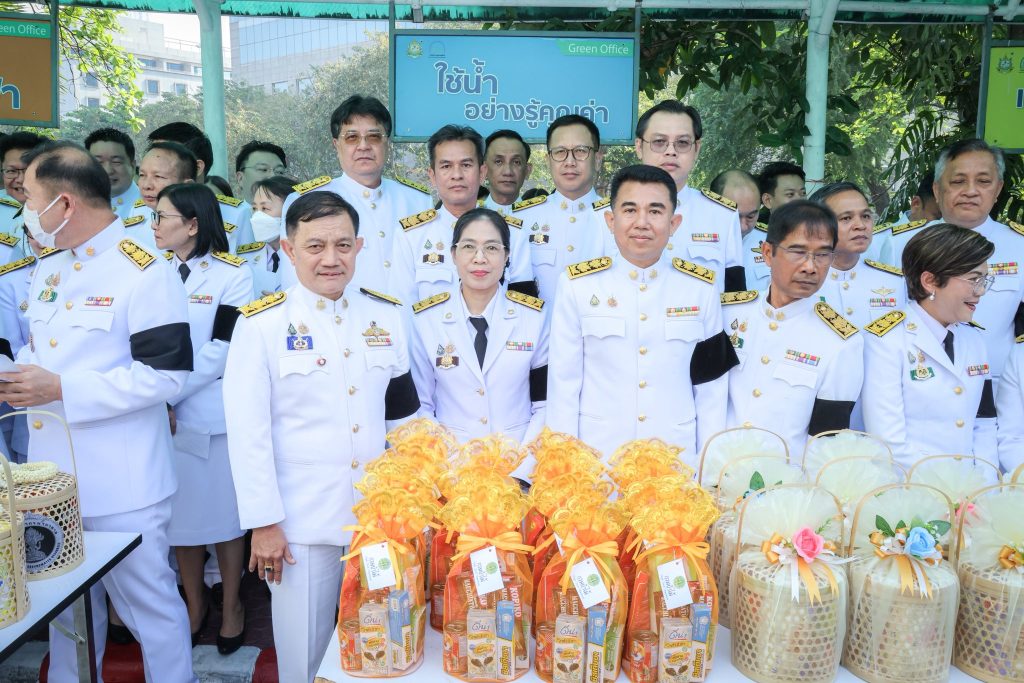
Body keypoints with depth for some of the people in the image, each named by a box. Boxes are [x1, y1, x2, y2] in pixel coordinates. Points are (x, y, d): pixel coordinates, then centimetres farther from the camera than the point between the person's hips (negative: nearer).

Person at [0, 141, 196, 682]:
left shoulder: (145, 272, -15)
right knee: (66, 607, 23)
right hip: (53, 476, 8)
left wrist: (61, 390, -21)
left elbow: (166, 372, -20)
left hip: (121, 485, -8)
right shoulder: (48, 271, 13)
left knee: (149, 606, 5)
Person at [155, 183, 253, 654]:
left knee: (222, 513, 6)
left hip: (214, 415, -4)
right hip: (164, 415, 4)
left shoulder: (233, 276, -5)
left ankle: (231, 606, 24)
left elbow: (219, 352, -11)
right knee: (181, 512, 12)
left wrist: (169, 396, -12)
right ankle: (194, 602, 31)